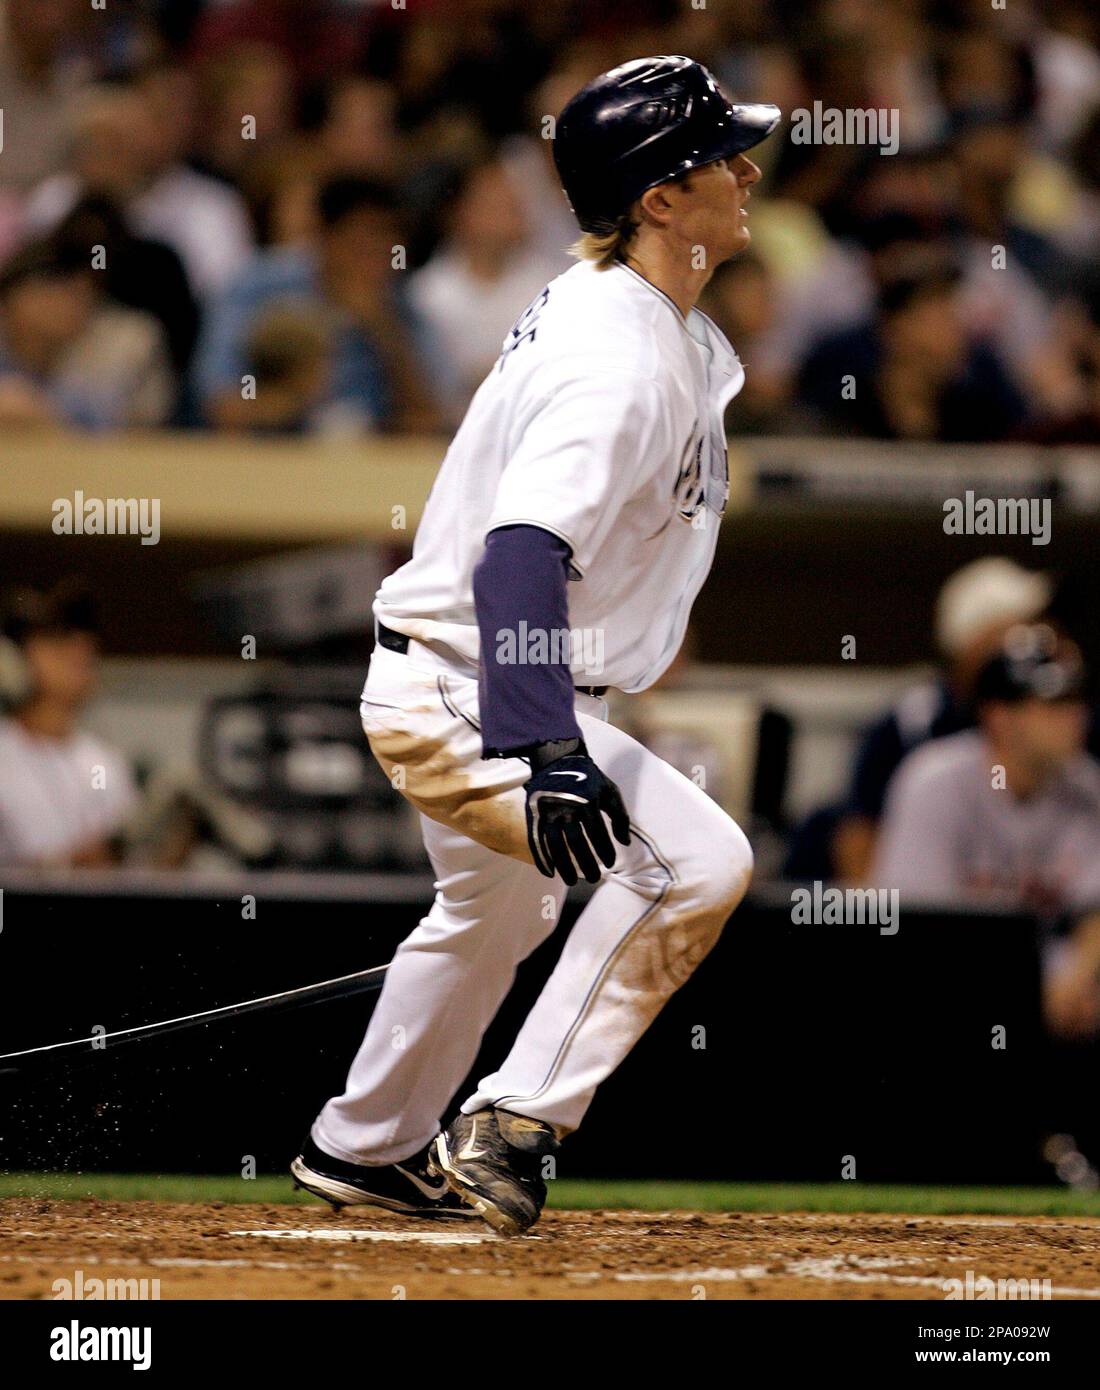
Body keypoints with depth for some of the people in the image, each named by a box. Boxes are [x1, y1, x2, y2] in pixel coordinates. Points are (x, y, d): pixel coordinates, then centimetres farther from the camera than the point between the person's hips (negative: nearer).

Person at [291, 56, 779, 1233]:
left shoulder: (636, 314, 5)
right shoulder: (620, 365, -27)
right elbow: (521, 558, -38)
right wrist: (547, 754, -46)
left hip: (455, 684, 11)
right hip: (460, 700, -11)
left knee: (496, 908, 31)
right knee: (696, 860, -23)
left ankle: (365, 1148, 50)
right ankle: (517, 1123, -14)